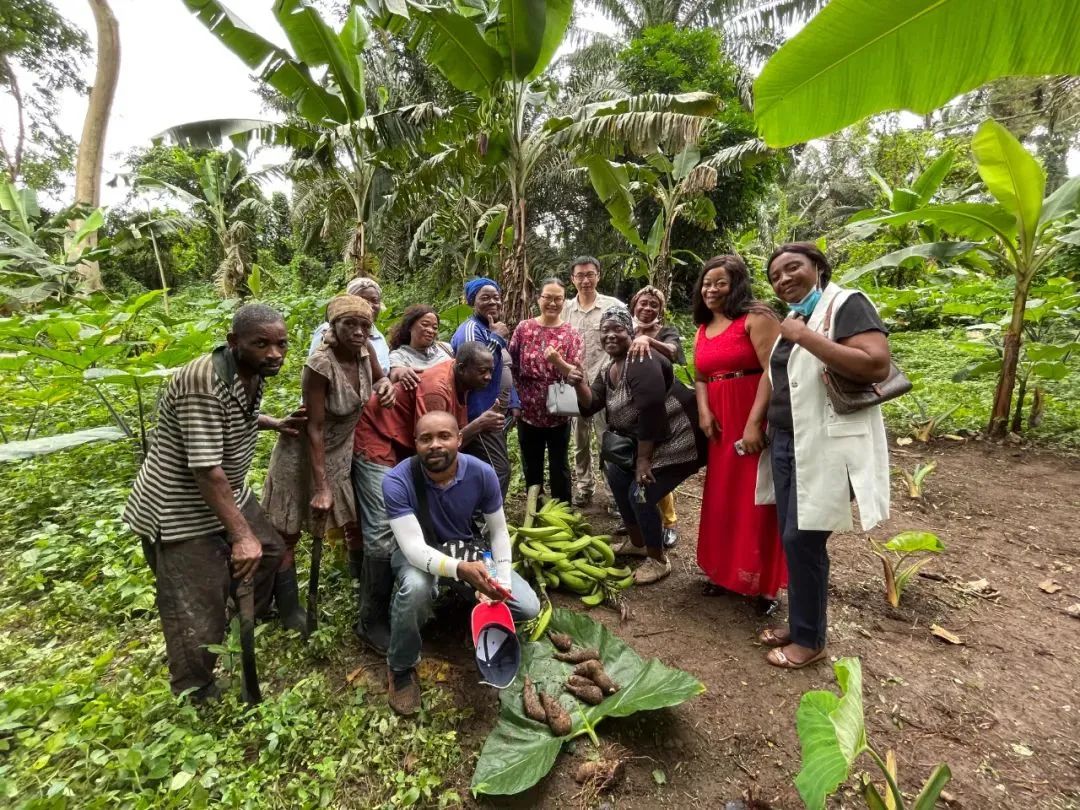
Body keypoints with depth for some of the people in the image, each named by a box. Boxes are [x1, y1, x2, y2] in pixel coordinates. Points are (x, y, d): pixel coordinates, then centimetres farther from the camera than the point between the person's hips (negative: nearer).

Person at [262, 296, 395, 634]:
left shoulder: (364, 350, -12)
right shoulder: (320, 365, -30)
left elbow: (378, 378, 10)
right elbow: (315, 429, -26)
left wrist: (386, 384, -16)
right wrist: (321, 487, -25)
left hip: (342, 450, 6)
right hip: (304, 453, -6)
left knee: (357, 521, 16)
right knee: (287, 533, 9)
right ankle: (287, 607, 29)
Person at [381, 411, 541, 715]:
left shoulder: (482, 473, -20)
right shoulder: (397, 481, -28)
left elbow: (499, 532, -8)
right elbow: (414, 547, -34)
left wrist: (503, 585, -17)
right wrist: (460, 569, -51)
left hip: (468, 548, 3)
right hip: (418, 554, -2)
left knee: (528, 607, -11)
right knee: (416, 587, -39)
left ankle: (466, 601, 21)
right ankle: (400, 667, -7)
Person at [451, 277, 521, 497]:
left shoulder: (494, 329, 17)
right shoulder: (471, 329, -14)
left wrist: (513, 403, 17)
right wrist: (497, 338, -22)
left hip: (498, 413, 10)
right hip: (482, 415, -10)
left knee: (495, 470, 17)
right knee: (499, 471, -10)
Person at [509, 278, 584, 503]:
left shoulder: (572, 334, -4)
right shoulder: (524, 328, -2)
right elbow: (511, 367, 2)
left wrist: (558, 362, -27)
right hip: (528, 411, 1)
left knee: (559, 469, 11)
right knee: (531, 468, 16)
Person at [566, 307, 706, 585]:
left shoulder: (641, 362, -21)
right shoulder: (607, 369, 9)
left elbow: (651, 411, -27)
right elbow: (591, 405, 3)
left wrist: (643, 459, -24)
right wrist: (579, 384, -17)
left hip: (675, 441, -10)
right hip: (643, 440, 10)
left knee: (641, 494, -11)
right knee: (616, 475, 13)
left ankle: (658, 560, 12)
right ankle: (637, 542, 32)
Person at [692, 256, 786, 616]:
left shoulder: (756, 318, -9)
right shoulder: (703, 329, 14)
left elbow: (773, 371, -17)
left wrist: (754, 423, -23)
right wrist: (704, 411, -4)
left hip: (757, 423, -7)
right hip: (722, 425, 7)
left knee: (756, 501, 0)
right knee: (722, 499, 12)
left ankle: (764, 584, 16)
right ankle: (725, 572, 28)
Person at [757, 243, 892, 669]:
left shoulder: (846, 304, -9)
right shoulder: (793, 317, 16)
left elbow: (877, 366, -24)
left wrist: (805, 337, -22)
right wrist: (758, 427, 13)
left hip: (826, 445, -8)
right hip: (787, 444, 8)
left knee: (804, 540, -3)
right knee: (791, 539, 11)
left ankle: (810, 639, 15)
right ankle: (800, 624, 27)